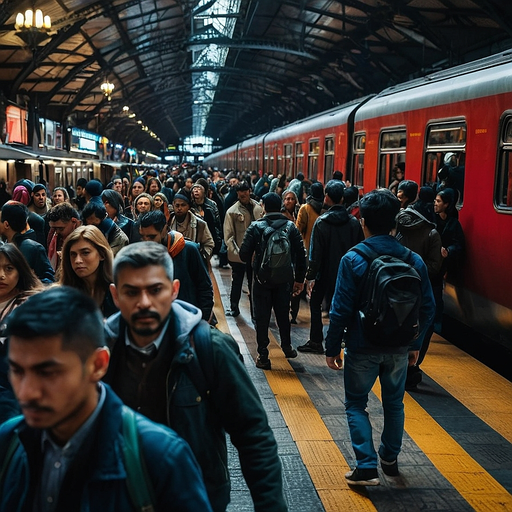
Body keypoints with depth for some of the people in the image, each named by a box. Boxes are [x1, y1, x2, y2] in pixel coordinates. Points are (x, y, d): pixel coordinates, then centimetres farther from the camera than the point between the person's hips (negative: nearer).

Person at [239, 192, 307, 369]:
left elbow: (244, 254, -11)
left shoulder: (256, 227, -8)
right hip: (284, 280, 3)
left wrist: (253, 262, 12)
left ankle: (263, 356, 6)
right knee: (283, 314, 21)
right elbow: (301, 255, -2)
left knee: (262, 317, 5)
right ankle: (287, 347, 34)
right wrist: (299, 279, 7)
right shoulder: (291, 227, -1)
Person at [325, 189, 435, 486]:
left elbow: (341, 310, -15)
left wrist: (332, 347, -5)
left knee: (356, 404, 11)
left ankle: (367, 467, 4)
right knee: (394, 403, 21)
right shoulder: (414, 261, -4)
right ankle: (390, 459, 35)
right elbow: (428, 308, 1)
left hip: (362, 348, -3)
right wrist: (415, 344, 13)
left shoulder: (353, 259, -15)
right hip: (399, 349, 4)